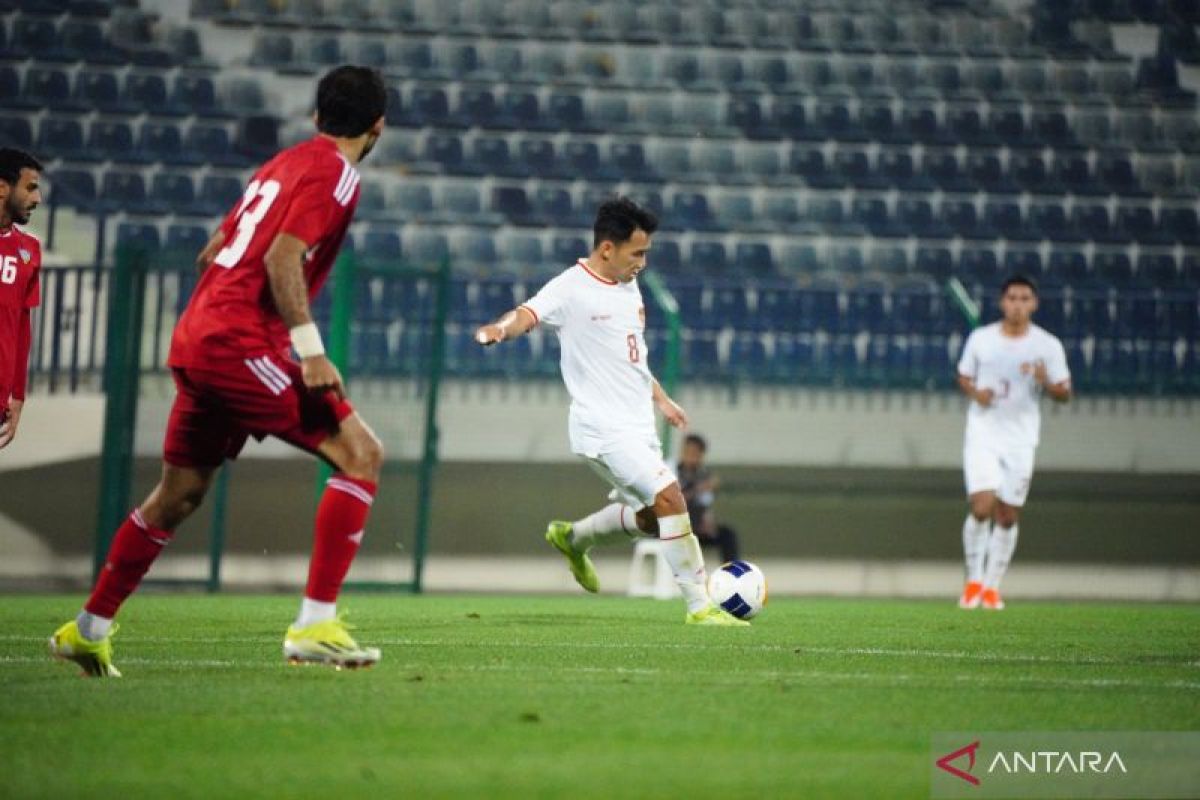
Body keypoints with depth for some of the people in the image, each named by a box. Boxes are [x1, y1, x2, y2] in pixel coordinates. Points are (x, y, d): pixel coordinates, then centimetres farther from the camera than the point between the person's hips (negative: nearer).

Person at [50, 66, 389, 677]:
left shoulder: (282, 164, 22)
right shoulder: (334, 173, -6)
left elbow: (212, 254, 26)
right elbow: (283, 256, -19)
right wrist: (309, 347, -24)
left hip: (195, 340, 9)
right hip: (240, 343, -9)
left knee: (178, 494, 20)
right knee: (360, 454, -10)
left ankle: (88, 630, 29)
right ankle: (315, 627, -18)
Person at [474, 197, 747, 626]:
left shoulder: (628, 286, 12)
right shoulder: (572, 288, -13)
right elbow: (530, 313, -31)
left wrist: (661, 399, 28)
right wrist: (502, 328, -52)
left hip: (637, 428, 9)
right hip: (604, 427, -9)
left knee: (651, 516, 18)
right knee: (669, 496, -20)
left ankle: (573, 538, 41)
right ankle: (699, 606, -16)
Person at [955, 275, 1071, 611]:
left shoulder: (1048, 346, 0)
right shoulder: (980, 338, 2)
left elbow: (1064, 393, 2)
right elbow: (964, 377, 14)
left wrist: (1046, 382, -20)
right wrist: (975, 393, -8)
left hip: (1021, 439, 1)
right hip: (983, 434, -1)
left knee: (1008, 517, 3)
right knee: (982, 507, -16)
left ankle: (991, 586, 17)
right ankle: (974, 579, 2)